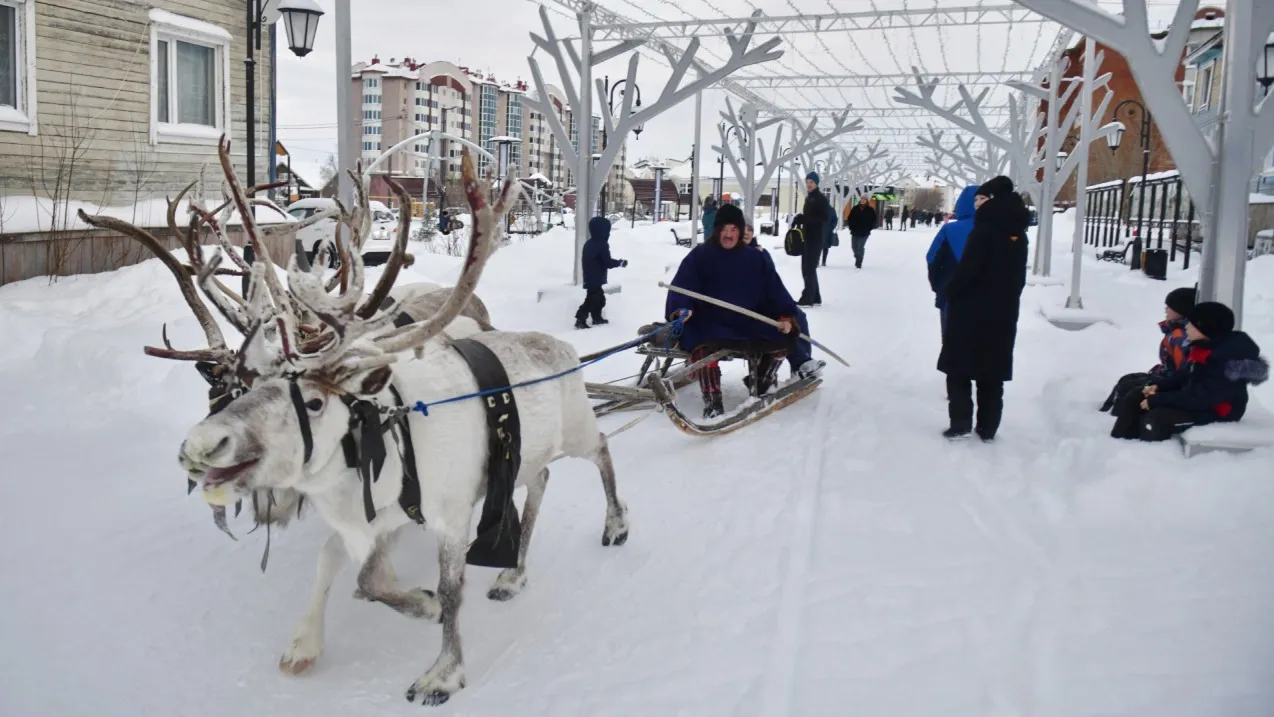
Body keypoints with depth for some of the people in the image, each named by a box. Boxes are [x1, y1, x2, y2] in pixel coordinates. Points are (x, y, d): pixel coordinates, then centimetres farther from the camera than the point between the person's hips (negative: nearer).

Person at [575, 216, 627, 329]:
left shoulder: (589, 243, 11)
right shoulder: (602, 245, -18)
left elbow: (586, 261, 19)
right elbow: (608, 262, -18)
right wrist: (621, 262, -3)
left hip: (589, 277, 10)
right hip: (596, 278, -10)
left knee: (599, 298, 21)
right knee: (592, 299, -7)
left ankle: (597, 318, 30)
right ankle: (580, 320, -11)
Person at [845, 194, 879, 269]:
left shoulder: (870, 210, 0)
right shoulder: (855, 208, 5)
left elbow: (873, 221, 2)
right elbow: (850, 218, 8)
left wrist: (868, 229, -4)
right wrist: (851, 227, 0)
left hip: (864, 233, -3)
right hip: (854, 232, 3)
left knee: (860, 248, -9)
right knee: (854, 247, 7)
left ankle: (858, 263, -3)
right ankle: (858, 260, 32)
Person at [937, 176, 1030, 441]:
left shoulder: (985, 230, -16)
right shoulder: (1018, 234, 9)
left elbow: (967, 269, -19)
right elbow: (1019, 276, 14)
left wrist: (950, 292, -4)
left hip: (972, 311, -7)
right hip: (1003, 313, 7)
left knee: (959, 368, 3)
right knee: (991, 374, 10)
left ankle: (961, 424, -2)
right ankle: (987, 428, 12)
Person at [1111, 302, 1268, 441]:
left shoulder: (1225, 360, -28)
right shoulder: (1204, 346, 2)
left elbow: (1199, 398, -29)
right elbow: (1186, 375, 14)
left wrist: (1157, 400, -25)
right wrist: (1158, 385, -2)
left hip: (1216, 409, -10)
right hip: (1194, 396, 10)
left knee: (1156, 419, -32)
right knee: (1134, 399, 1)